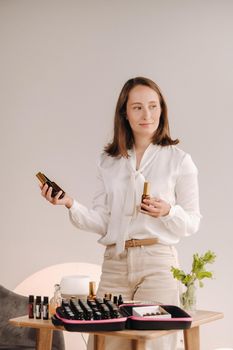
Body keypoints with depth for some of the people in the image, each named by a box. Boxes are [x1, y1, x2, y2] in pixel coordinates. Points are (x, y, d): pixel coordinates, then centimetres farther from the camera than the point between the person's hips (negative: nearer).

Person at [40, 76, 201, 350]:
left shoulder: (178, 160, 1)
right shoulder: (109, 162, 11)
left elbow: (192, 222, 3)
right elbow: (102, 222, 7)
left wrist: (167, 212, -17)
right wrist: (70, 204, -8)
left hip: (157, 261, -3)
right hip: (114, 263, 3)